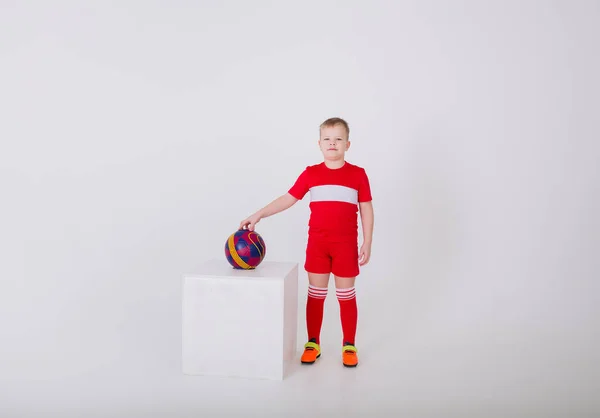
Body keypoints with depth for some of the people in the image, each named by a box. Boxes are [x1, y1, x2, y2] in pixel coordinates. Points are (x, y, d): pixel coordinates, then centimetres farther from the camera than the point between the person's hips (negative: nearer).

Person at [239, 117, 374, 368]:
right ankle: (312, 344, 22)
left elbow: (366, 211, 0)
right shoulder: (310, 173, 1)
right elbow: (287, 199, 2)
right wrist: (258, 215, -5)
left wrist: (367, 244, -3)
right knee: (315, 294, 10)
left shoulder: (358, 174, -2)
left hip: (346, 244, -1)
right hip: (317, 243, 2)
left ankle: (349, 346, 20)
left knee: (346, 295, 7)